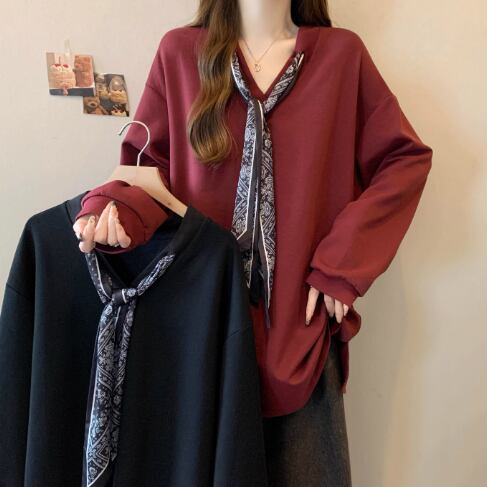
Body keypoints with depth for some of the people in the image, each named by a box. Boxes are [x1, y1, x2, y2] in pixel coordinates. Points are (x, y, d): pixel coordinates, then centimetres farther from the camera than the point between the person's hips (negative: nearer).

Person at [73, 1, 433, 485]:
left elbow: (406, 158, 3)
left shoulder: (341, 52, 3)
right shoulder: (180, 51, 4)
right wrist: (114, 207, -20)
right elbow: (146, 161, 4)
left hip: (301, 319, 1)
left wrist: (341, 263, -6)